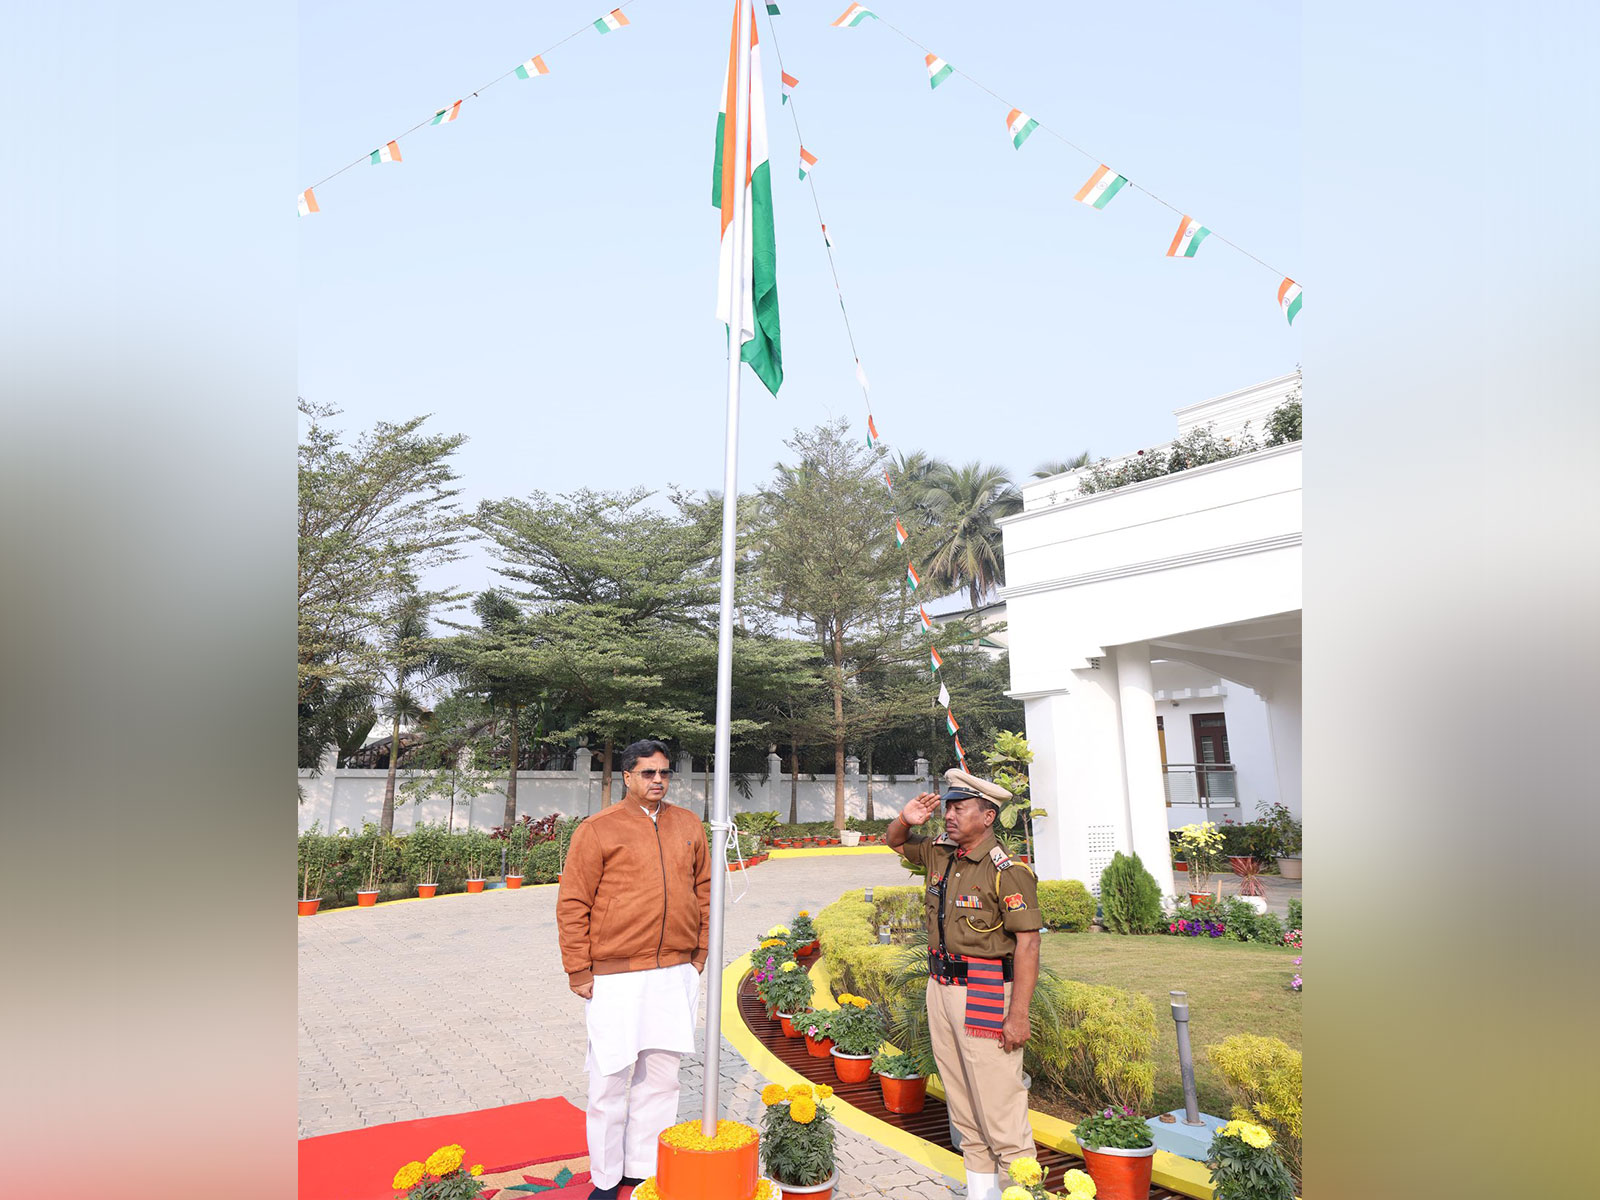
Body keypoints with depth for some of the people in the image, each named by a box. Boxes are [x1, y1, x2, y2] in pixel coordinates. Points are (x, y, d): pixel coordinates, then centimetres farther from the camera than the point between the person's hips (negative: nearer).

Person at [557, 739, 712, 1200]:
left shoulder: (688, 825, 8)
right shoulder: (597, 830, -6)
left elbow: (703, 890, 14)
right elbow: (572, 905, -5)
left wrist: (700, 951, 10)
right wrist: (578, 970, -7)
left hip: (676, 973, 4)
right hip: (615, 976, -4)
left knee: (661, 1076, 13)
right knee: (611, 1079, 5)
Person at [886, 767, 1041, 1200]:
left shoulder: (1006, 871, -16)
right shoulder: (939, 853, 5)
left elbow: (1027, 942, -18)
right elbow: (895, 843, 24)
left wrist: (1018, 1014, -20)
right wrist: (906, 819, 0)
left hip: (985, 995, -8)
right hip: (940, 987, 8)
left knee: (999, 1104, -3)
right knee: (962, 1104, 16)